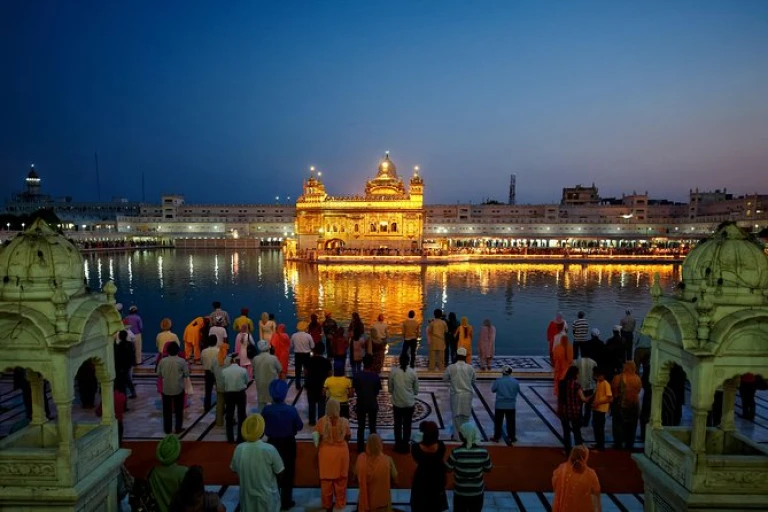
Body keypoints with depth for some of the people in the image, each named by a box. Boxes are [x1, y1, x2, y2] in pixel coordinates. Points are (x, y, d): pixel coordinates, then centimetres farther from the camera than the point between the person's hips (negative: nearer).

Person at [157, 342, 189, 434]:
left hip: (166, 389, 2)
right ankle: (178, 429, 15)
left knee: (167, 410, 14)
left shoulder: (162, 361, -7)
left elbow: (159, 374, 1)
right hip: (179, 389, -1)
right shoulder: (181, 361, -12)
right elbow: (187, 374, -8)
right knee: (179, 410, 11)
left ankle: (167, 429, 20)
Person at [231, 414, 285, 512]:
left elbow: (234, 470, 3)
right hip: (267, 498, -3)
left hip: (247, 498, 3)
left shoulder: (239, 449, -14)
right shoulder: (269, 449, -24)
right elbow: (280, 473, -12)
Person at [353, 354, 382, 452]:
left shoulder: (357, 376, -14)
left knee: (361, 427, 13)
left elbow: (356, 390, -4)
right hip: (372, 404, 0)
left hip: (361, 404, 0)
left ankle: (360, 448, 20)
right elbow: (377, 391, -6)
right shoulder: (375, 376, -15)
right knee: (372, 427, 14)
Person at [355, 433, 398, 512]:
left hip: (365, 500, 2)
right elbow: (395, 480, -9)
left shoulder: (361, 458, -18)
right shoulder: (388, 460, -24)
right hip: (381, 501, -2)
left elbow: (356, 477, -1)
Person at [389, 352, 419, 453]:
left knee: (397, 425, 14)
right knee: (407, 425, 12)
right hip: (409, 403, 0)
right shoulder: (413, 372, -7)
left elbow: (390, 388, 0)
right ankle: (405, 445, 17)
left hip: (397, 403, 0)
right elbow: (416, 390, 1)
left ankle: (398, 445, 21)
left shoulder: (393, 371, -9)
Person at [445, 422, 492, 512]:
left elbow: (448, 469, -9)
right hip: (477, 491, 1)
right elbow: (488, 469, -2)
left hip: (460, 491, -1)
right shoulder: (483, 451, -16)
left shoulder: (456, 452, -22)